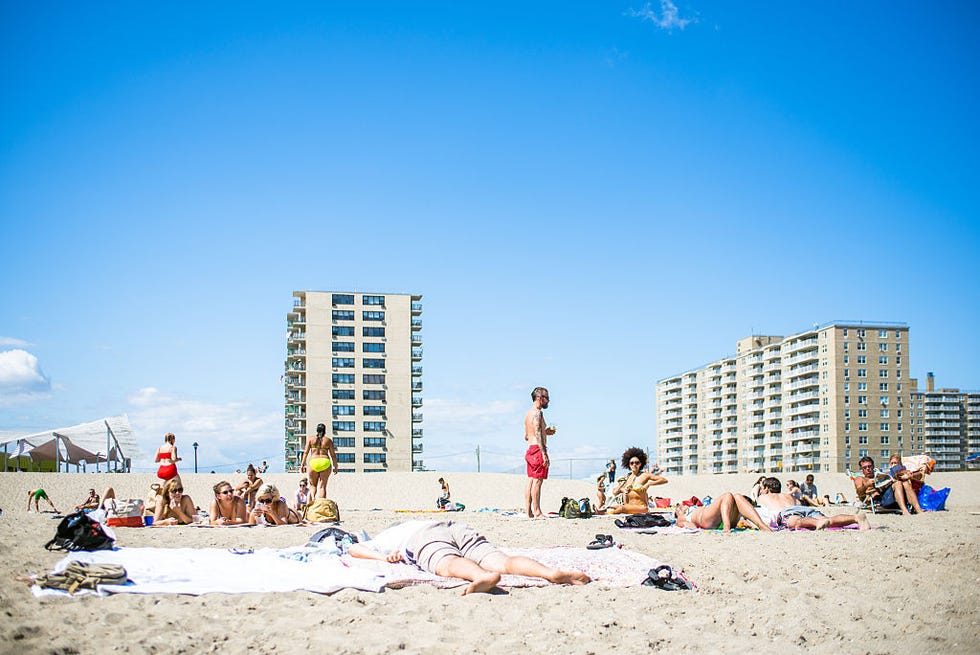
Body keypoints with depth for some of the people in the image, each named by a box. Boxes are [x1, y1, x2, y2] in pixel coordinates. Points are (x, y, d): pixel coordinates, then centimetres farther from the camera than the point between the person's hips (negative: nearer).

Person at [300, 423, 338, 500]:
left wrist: (302, 465, 4)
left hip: (313, 462, 0)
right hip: (325, 462, 0)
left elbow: (306, 452, 2)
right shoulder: (328, 440, 6)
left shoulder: (311, 439, 7)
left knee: (313, 485, 14)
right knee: (322, 486, 2)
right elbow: (333, 454, 4)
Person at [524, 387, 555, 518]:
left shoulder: (528, 413, 20)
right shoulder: (537, 412, -10)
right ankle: (537, 512, -11)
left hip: (530, 450, 10)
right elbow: (538, 434, -20)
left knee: (531, 480, 8)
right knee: (537, 481, -10)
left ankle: (529, 511, 8)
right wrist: (544, 454, -23)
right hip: (538, 449, -10)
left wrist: (545, 432, 25)